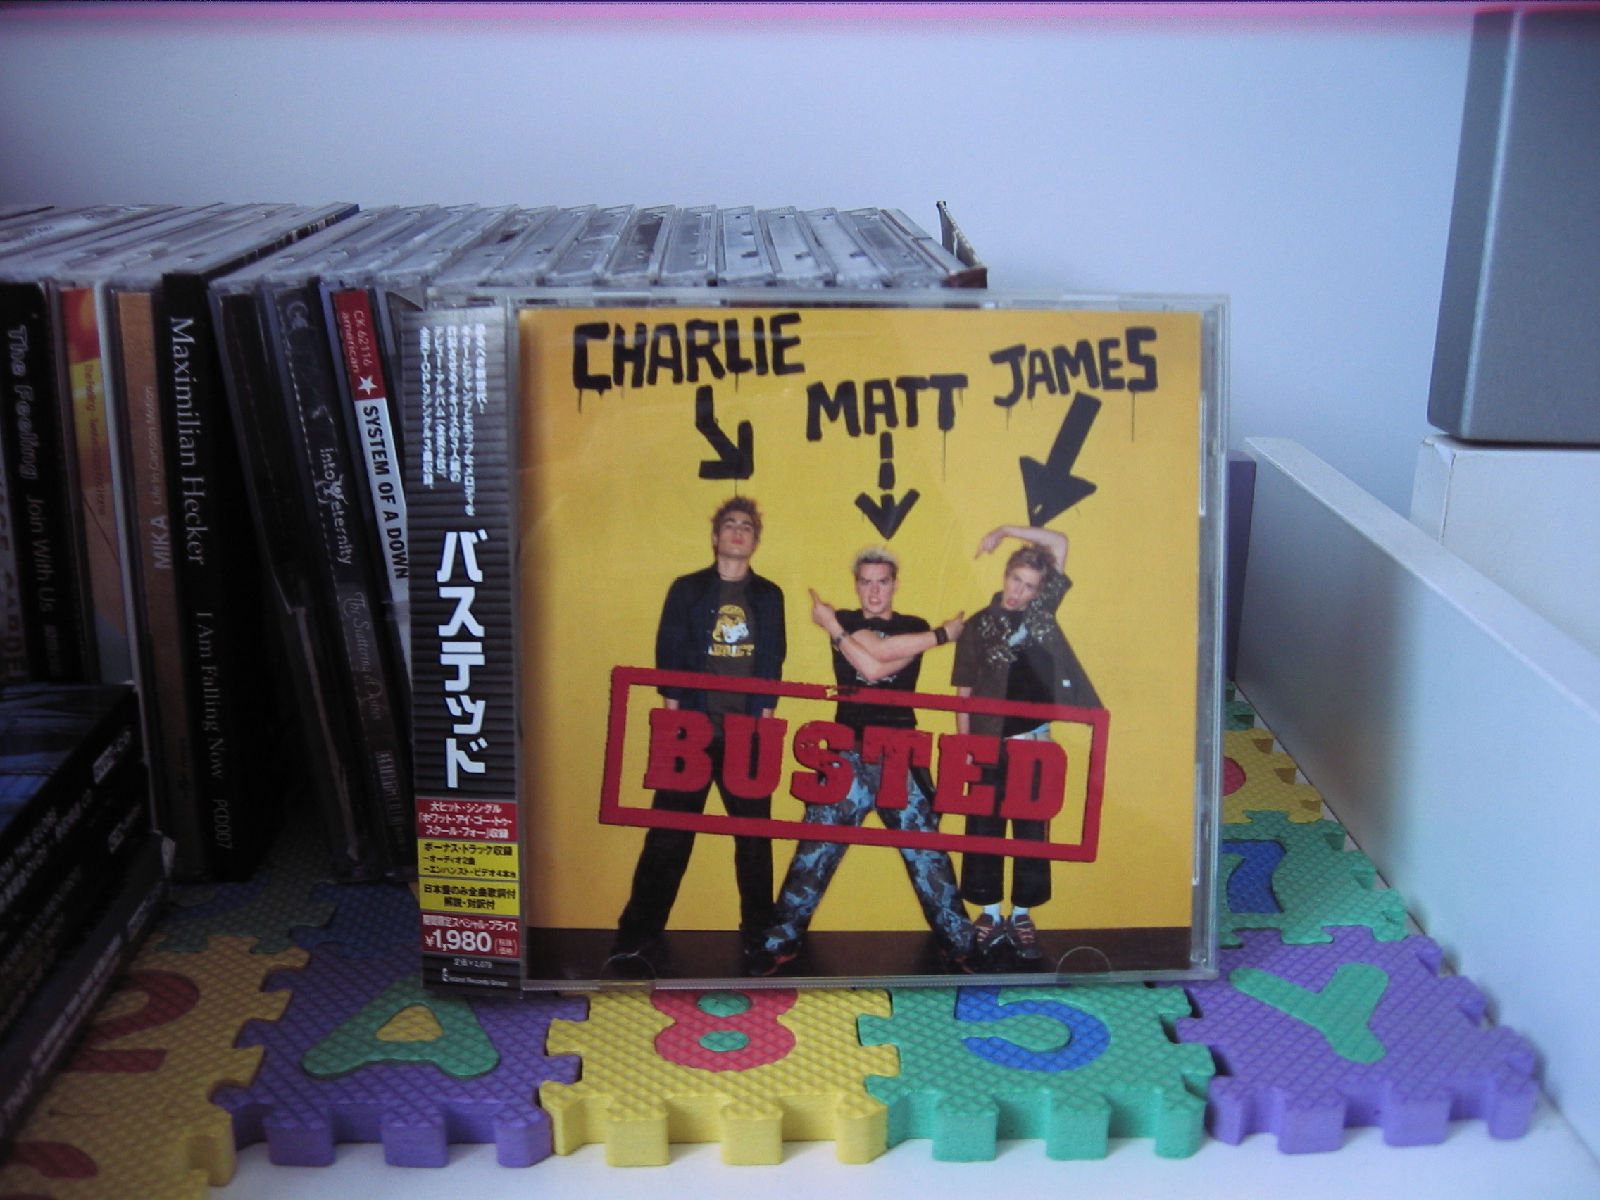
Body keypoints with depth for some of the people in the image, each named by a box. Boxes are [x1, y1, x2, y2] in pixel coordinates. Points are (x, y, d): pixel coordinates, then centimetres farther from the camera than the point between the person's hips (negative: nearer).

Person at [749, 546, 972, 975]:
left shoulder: (916, 627, 7)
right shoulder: (843, 620, 9)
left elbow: (876, 665, -11)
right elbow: (874, 658, -11)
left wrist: (834, 628, -7)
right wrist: (941, 636, -6)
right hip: (847, 753, 0)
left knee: (927, 851, 3)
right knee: (816, 849, -1)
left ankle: (959, 942, 15)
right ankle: (783, 939, 11)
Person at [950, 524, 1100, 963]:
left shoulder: (1042, 610, 5)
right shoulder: (979, 626, -1)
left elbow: (1059, 543, 4)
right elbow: (964, 693, 0)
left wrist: (1006, 530, -2)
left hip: (1036, 742, 2)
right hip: (991, 743, -2)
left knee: (1032, 828, 8)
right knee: (985, 827, 5)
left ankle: (1022, 915, 18)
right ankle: (989, 914, 16)